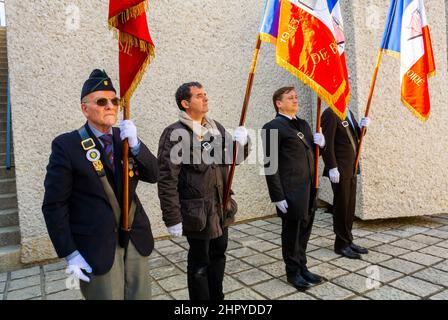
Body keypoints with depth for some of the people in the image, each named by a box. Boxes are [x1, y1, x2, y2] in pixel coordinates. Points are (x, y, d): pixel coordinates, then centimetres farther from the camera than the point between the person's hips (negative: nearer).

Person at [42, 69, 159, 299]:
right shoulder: (66, 145, -10)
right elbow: (54, 205, -9)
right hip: (97, 248, -4)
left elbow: (153, 175, -1)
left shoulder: (126, 137, 4)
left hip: (136, 240, 5)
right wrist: (70, 254, -12)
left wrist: (135, 145, -17)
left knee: (141, 295, 16)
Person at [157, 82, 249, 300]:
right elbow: (167, 180, -16)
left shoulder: (216, 127, 5)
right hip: (197, 212, -6)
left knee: (218, 255, 22)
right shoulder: (175, 134, -14)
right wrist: (172, 219, -16)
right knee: (199, 263, 9)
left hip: (221, 208, 7)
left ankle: (217, 296, 42)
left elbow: (233, 157, 13)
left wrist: (241, 143, -9)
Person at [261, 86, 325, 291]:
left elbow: (311, 152, 23)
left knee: (304, 231, 16)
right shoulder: (273, 128, -9)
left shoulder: (303, 124, 15)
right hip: (291, 193, -7)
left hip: (309, 190, 7)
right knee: (292, 232, 6)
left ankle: (302, 267, 33)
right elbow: (270, 165, -14)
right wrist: (278, 197, -17)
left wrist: (321, 143, 1)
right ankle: (293, 272, 24)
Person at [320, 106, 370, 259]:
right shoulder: (330, 114, -11)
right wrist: (332, 167, -20)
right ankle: (341, 244, 15)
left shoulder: (349, 113, 16)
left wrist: (362, 127, 1)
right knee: (341, 207, 2)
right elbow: (327, 143, -17)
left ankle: (348, 241, 25)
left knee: (350, 206, 13)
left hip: (351, 169, 8)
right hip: (339, 170, -8)